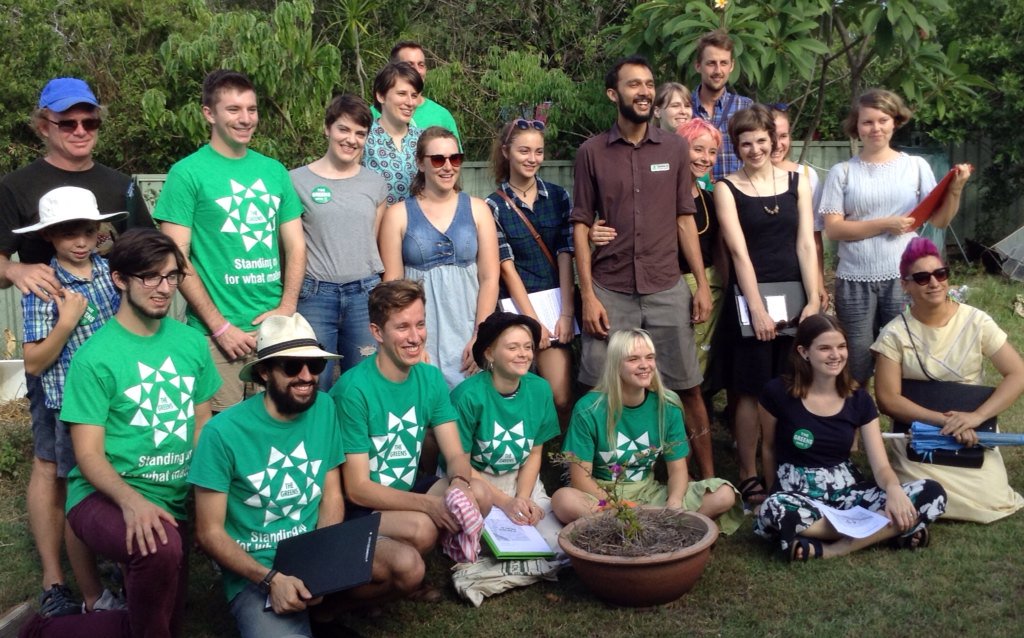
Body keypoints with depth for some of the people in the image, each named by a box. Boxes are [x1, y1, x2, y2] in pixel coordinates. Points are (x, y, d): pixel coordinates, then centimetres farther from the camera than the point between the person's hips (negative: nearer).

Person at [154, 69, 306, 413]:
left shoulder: (274, 171, 11)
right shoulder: (187, 173, -4)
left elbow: (295, 246, 12)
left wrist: (285, 310, -2)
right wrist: (220, 326, -11)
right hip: (215, 333, -4)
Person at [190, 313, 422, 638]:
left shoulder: (324, 408, 0)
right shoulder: (223, 431, -15)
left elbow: (332, 496, 4)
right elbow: (210, 533, -10)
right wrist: (272, 579, -23)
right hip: (254, 569, -5)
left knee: (408, 567, -19)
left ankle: (316, 605, 4)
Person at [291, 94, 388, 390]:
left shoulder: (375, 183, 10)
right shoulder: (297, 181, 2)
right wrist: (294, 295, 2)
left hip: (365, 293, 2)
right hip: (316, 295, -2)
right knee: (315, 386, 3)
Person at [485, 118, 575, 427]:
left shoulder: (558, 196, 5)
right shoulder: (494, 205, -3)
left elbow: (565, 256, 1)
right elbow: (507, 267, -6)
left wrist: (566, 313, -8)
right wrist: (532, 320, -11)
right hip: (516, 306, -2)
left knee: (562, 397, -3)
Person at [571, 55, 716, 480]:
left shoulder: (674, 148, 6)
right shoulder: (592, 152, 1)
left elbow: (684, 219, 8)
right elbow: (581, 225, 0)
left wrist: (702, 283, 3)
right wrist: (587, 295, -6)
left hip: (667, 290, 2)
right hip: (610, 293, -1)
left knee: (688, 388, 8)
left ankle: (708, 477, 22)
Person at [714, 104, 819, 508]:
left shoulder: (797, 183, 9)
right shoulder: (727, 189, 0)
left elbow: (806, 245, 4)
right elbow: (739, 252, -8)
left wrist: (814, 301, -6)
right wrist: (757, 309, -15)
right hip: (749, 296, -3)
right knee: (753, 391, 0)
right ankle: (749, 475, 11)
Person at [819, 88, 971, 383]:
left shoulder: (916, 166, 5)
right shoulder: (842, 172, 2)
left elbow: (939, 221, 4)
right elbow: (833, 229, -5)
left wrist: (956, 189, -13)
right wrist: (885, 224, -13)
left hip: (903, 278, 1)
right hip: (855, 281, 0)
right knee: (856, 365, 6)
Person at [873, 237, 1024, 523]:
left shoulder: (976, 322, -5)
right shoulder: (894, 333, -8)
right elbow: (888, 399, -11)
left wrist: (976, 416, -21)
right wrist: (943, 420, -23)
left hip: (973, 435, 2)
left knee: (990, 501, -17)